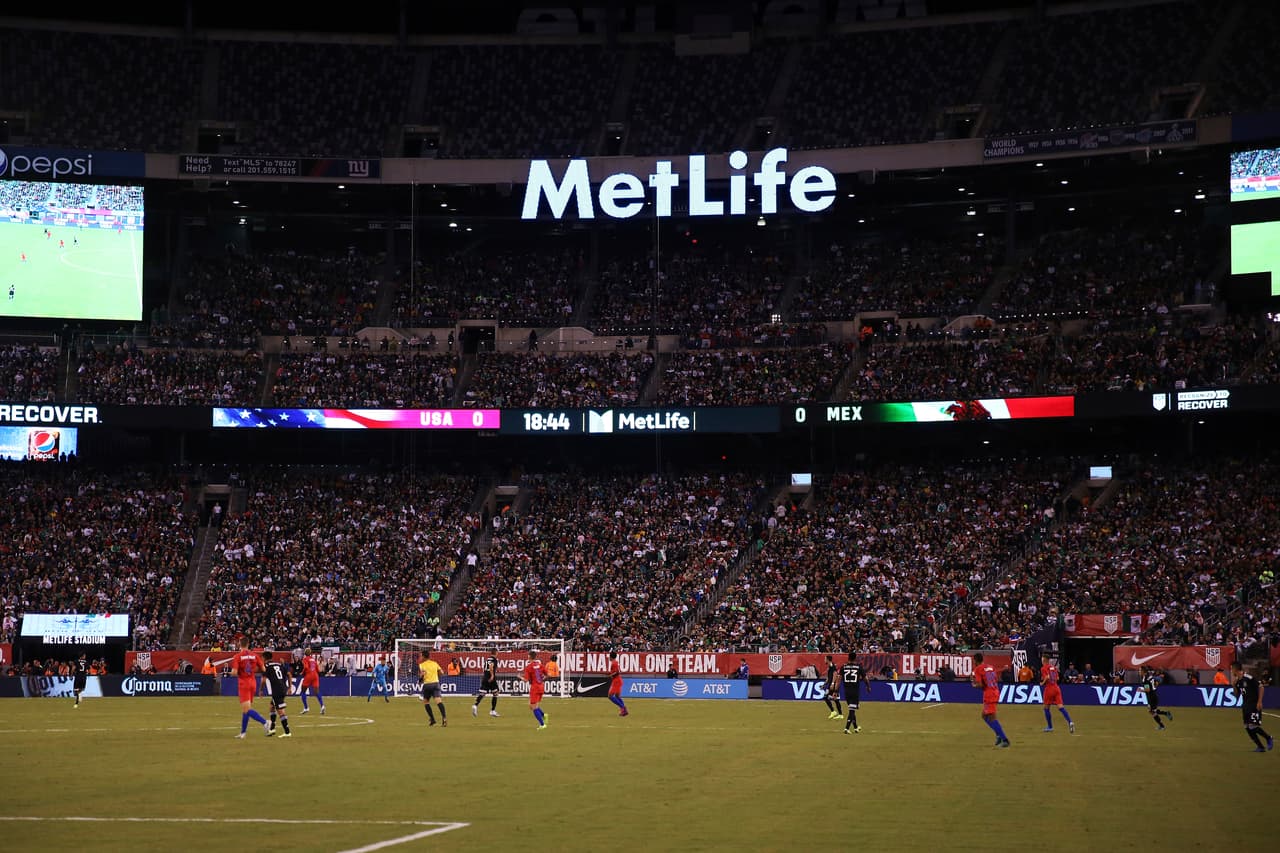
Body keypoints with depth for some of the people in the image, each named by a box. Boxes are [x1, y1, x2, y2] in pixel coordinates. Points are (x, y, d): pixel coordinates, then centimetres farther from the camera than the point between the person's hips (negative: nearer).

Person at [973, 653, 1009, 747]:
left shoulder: (977, 669, -7)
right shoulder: (991, 667, 16)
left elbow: (980, 684, -15)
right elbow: (997, 680, 18)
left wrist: (975, 685, 5)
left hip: (988, 694, -8)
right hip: (996, 692, 8)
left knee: (992, 718, -10)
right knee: (984, 715, 21)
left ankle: (1005, 740, -19)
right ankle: (999, 735, 12)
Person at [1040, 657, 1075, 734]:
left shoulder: (1043, 668, -6)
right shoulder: (1053, 667, 14)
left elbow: (1047, 677, -21)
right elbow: (1057, 678, 15)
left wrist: (1043, 682, -5)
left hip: (1049, 689, -5)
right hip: (1056, 688, 5)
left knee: (1046, 708, 11)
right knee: (1060, 706, -4)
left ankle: (1050, 726, 16)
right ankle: (1070, 722, -23)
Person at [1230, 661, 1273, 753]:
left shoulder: (1249, 677, -16)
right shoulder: (1238, 681, 9)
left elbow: (1261, 687, -15)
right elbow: (1237, 695, 15)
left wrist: (1259, 702, -19)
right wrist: (1234, 685, -1)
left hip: (1254, 705, -9)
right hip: (1245, 706, 9)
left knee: (1253, 726, -14)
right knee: (1247, 728, 5)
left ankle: (1269, 739, 9)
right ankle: (1260, 747, 12)